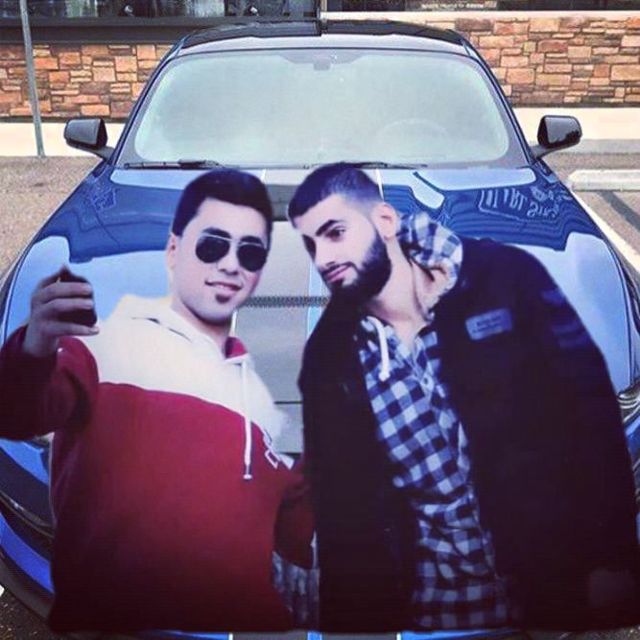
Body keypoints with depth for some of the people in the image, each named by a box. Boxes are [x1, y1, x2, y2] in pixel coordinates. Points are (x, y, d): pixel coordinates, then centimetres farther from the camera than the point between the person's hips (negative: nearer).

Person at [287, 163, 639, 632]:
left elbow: (590, 410, -10)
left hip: (559, 573, -1)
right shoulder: (328, 354, -2)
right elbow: (339, 502, 3)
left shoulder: (504, 278, -11)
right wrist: (350, 612, 2)